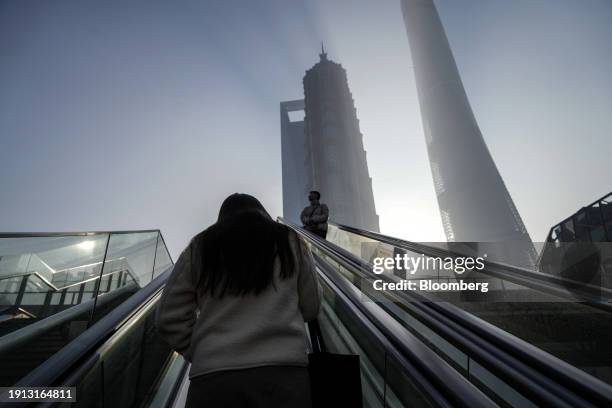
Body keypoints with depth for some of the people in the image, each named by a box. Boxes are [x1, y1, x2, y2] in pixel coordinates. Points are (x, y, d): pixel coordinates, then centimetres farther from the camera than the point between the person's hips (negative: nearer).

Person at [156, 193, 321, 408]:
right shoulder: (290, 242, 9)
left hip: (212, 376, 1)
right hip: (283, 372, 0)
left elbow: (169, 319, 9)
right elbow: (310, 309, 13)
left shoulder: (200, 248, 9)